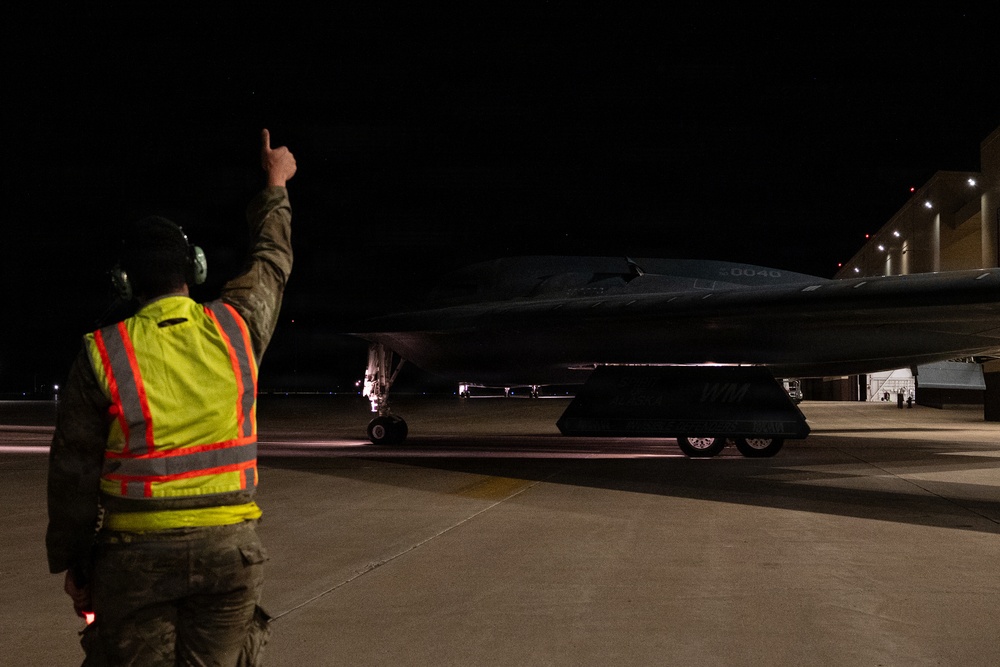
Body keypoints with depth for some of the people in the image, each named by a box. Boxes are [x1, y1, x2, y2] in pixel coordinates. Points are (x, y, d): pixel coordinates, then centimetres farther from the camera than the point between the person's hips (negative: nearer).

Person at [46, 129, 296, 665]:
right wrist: (276, 185, 36)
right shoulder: (234, 329, -1)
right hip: (229, 548, 2)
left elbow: (73, 473, -3)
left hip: (137, 555, -2)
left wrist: (72, 563, 8)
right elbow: (272, 260, 20)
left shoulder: (102, 355, -6)